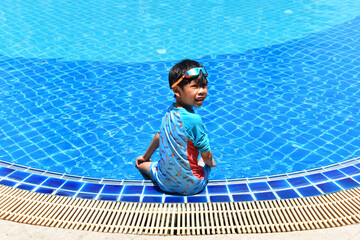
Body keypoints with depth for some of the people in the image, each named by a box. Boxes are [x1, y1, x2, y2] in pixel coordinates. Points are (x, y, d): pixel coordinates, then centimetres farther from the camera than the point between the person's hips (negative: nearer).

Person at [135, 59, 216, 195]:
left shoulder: (170, 112, -5)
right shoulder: (194, 119, -25)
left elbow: (159, 136, 12)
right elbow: (206, 156, -17)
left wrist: (146, 157, 28)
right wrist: (210, 162, 7)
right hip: (191, 187, -5)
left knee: (141, 164, 32)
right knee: (203, 162, 27)